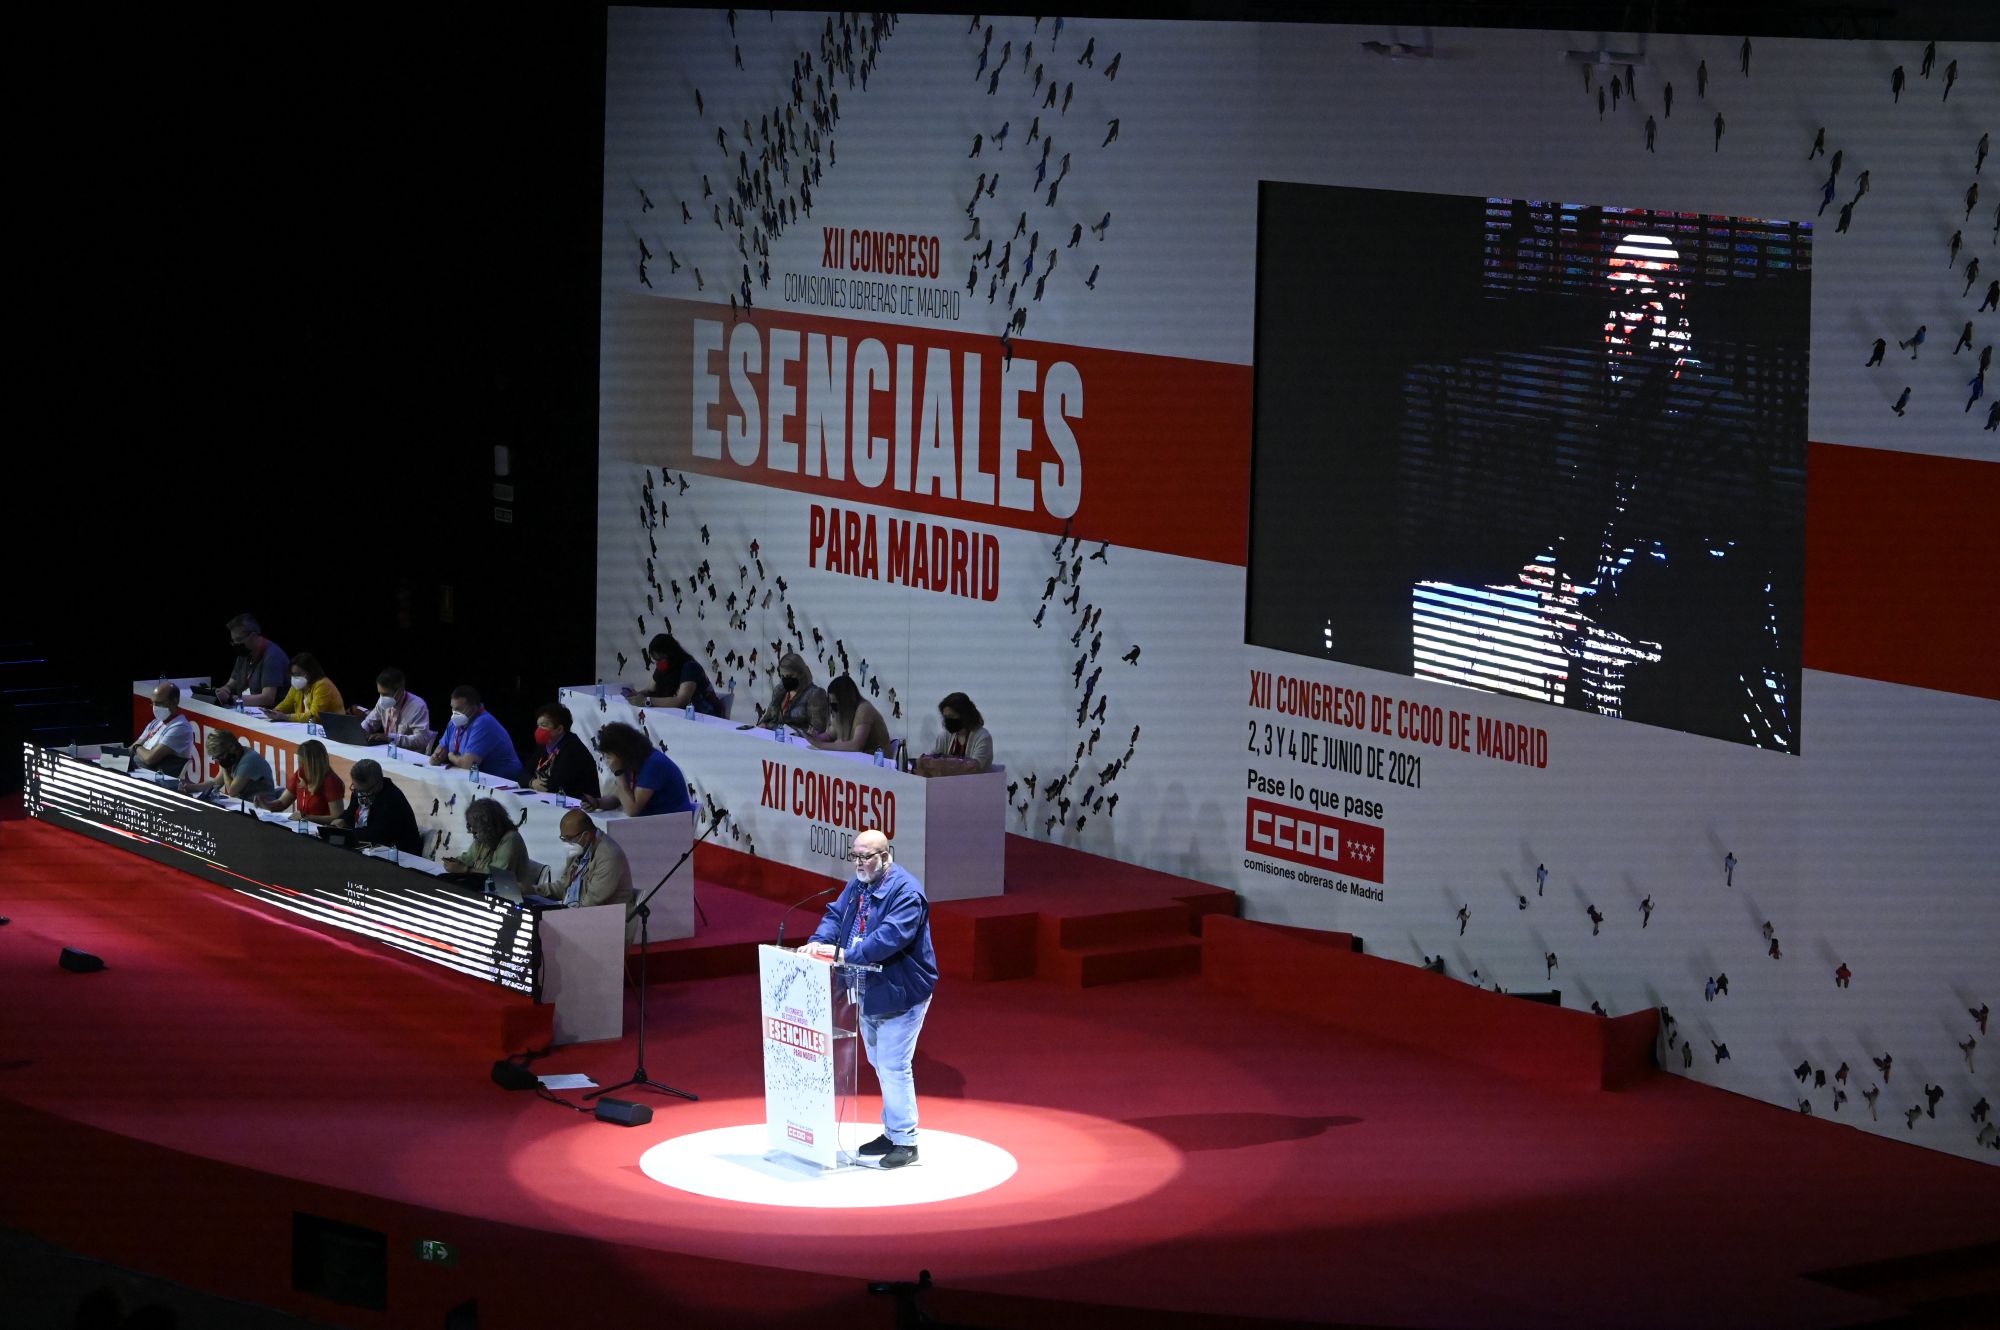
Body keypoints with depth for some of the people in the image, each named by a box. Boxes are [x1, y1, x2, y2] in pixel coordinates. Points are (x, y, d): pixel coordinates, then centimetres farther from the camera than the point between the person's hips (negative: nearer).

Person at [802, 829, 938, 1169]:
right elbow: (836, 915, 7)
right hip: (868, 993, 9)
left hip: (898, 996, -9)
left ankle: (906, 1141, -2)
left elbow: (892, 935, -32)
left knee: (893, 1067, -9)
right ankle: (892, 1132, 27)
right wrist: (819, 942, -15)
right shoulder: (857, 885, 8)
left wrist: (847, 954, -35)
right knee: (881, 1065, 16)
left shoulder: (905, 891, -21)